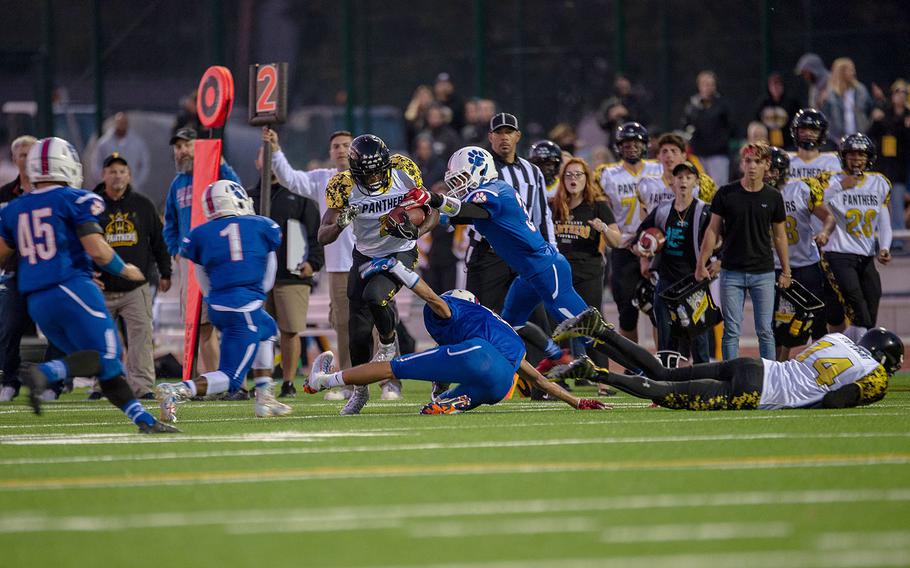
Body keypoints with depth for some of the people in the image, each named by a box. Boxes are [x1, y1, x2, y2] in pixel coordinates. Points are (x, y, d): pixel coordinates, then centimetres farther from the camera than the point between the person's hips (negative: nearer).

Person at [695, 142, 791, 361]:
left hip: (763, 274, 1)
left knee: (765, 331, 2)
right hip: (732, 272, -1)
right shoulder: (726, 194, 0)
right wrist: (701, 264, 0)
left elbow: (780, 236, 10)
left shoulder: (773, 197, 3)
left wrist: (786, 271, 9)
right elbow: (713, 230, 5)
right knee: (731, 331, 0)